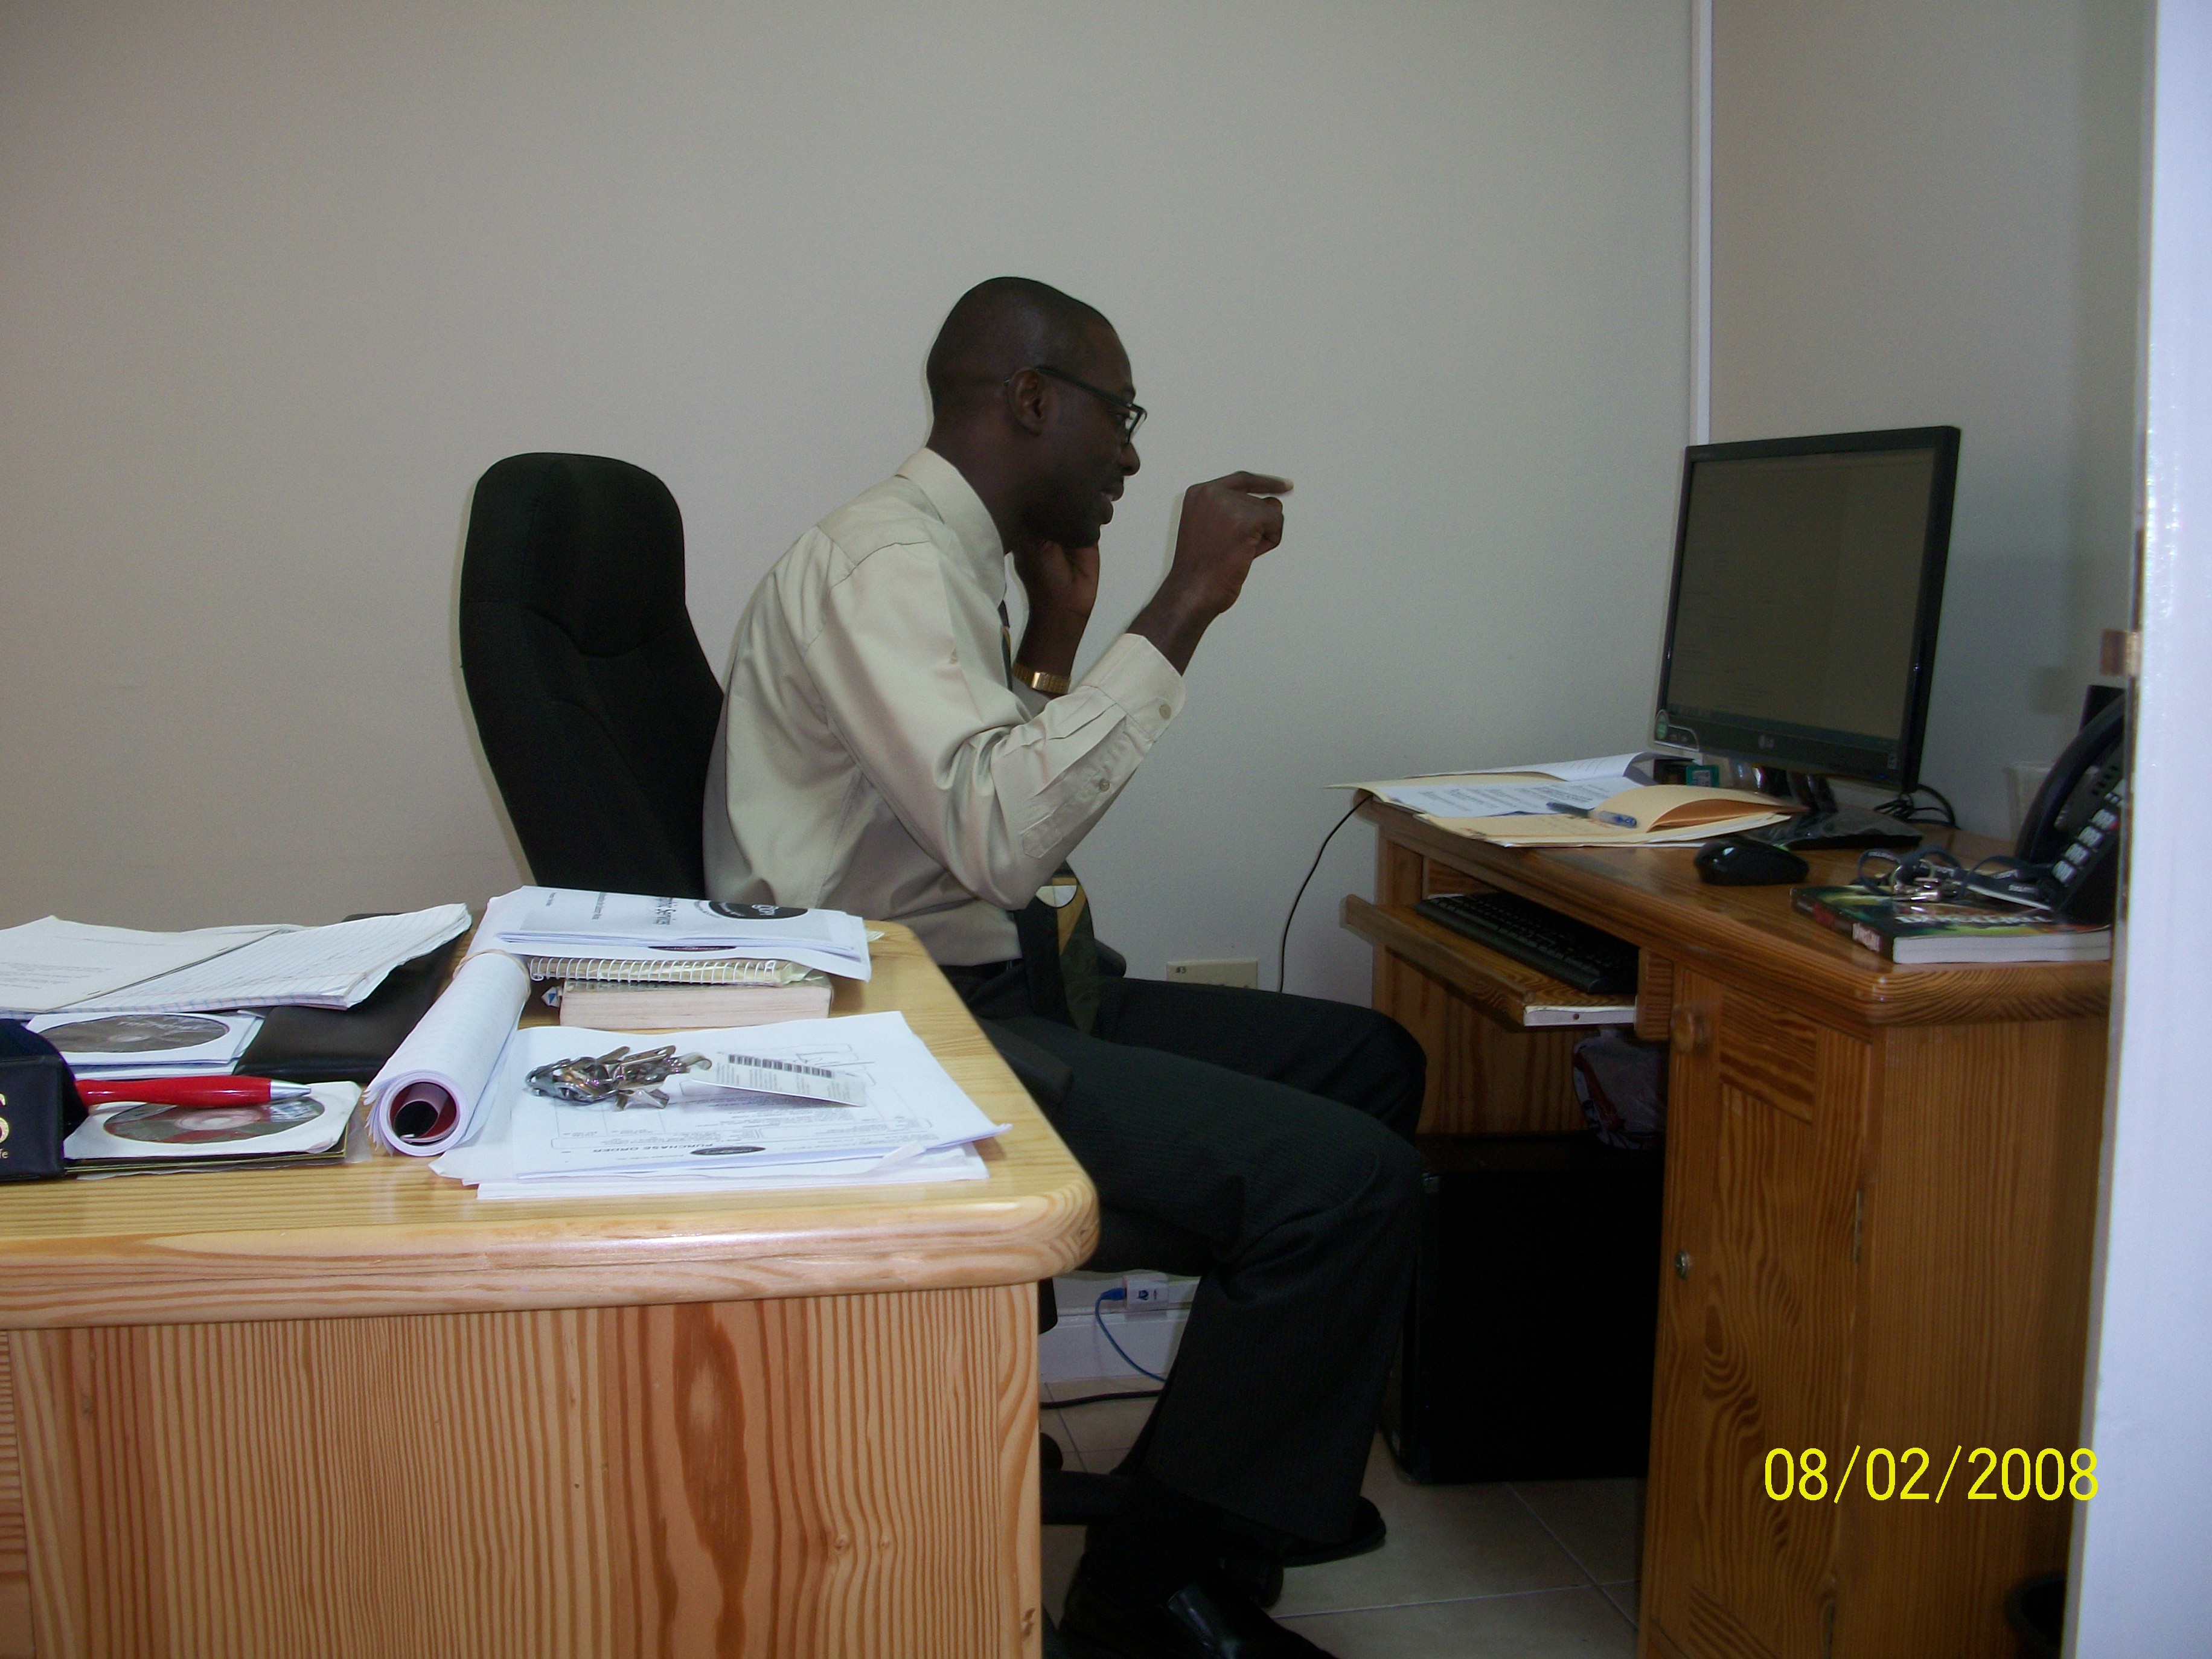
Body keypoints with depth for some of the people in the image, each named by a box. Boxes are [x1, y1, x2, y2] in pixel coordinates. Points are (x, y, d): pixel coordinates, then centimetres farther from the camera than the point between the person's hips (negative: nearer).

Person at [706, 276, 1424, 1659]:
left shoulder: (944, 556, 16)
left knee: (1369, 1062, 13)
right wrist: (1185, 606, -25)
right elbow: (1002, 835, -31)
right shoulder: (884, 561, -16)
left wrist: (1060, 630, 13)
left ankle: (1249, 1481, 21)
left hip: (1001, 986, 11)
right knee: (1347, 1179, -21)